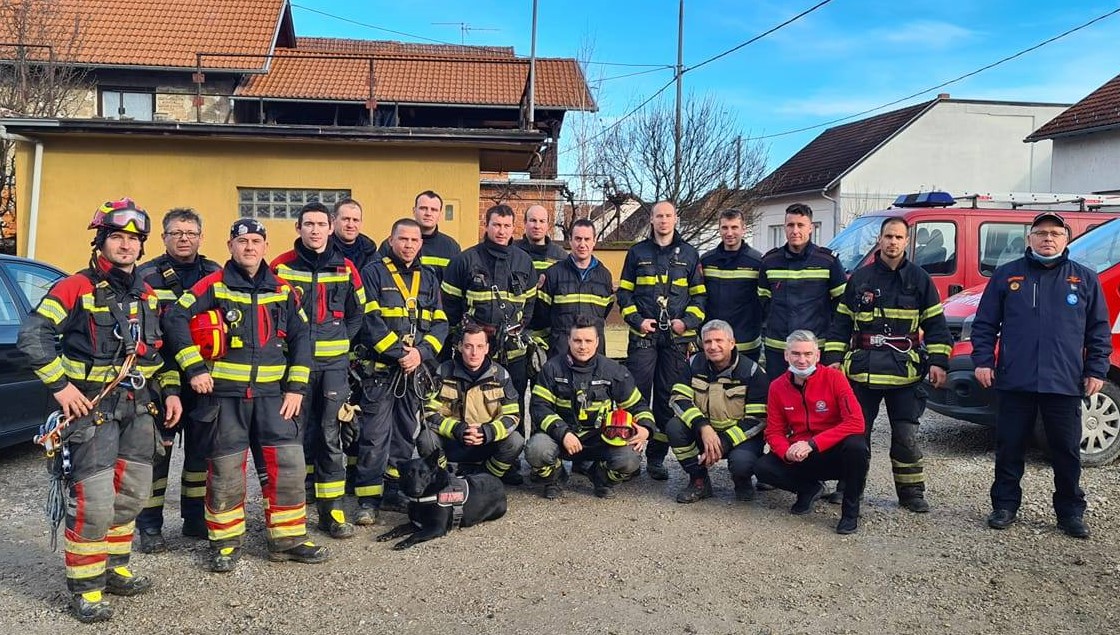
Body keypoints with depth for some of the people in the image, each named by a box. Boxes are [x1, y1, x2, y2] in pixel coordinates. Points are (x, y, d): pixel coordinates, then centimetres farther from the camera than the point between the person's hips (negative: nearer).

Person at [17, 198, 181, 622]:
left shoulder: (147, 295, 12)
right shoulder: (76, 288, -9)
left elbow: (157, 348, 20)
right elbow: (31, 336, -14)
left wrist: (171, 390, 11)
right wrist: (60, 385, -17)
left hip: (138, 407, 7)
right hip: (92, 408, -7)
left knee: (130, 496, 14)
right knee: (92, 503, -9)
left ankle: (114, 570, 30)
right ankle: (84, 589, 4)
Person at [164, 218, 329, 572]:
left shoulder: (282, 290, 9)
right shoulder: (213, 286, -1)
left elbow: (301, 337, 10)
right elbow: (175, 319, -6)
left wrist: (296, 387, 4)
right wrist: (195, 369, -11)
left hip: (272, 393, 3)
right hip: (224, 394, -3)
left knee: (289, 464, 0)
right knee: (225, 471, 3)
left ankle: (288, 539, 14)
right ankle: (225, 543, 20)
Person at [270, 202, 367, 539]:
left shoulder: (345, 268, 6)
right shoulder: (281, 266, 1)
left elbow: (357, 313, 14)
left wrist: (339, 339, 4)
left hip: (334, 362, 1)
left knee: (330, 435, 3)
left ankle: (332, 509, 9)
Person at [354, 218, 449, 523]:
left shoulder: (428, 278, 13)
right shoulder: (374, 273, -1)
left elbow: (440, 324, 7)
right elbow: (371, 321, -11)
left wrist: (421, 352, -9)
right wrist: (399, 354, -17)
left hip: (416, 370, 5)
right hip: (380, 368, -5)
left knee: (405, 434, 11)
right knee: (374, 435, -4)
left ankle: (394, 492, 22)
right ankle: (369, 498, 3)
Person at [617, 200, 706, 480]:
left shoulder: (689, 254, 10)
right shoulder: (637, 252, 9)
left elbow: (700, 295, 10)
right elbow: (624, 292, 9)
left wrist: (688, 321, -6)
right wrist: (637, 320, -6)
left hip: (677, 337, 1)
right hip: (643, 335, -1)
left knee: (668, 398, 5)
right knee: (637, 394, -3)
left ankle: (656, 457, 13)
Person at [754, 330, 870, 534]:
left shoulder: (834, 378, -15)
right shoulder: (777, 387, -3)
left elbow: (855, 422, -23)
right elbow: (774, 432, 1)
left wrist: (812, 444, -29)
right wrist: (788, 453, -23)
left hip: (834, 453, -3)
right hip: (800, 459, 3)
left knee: (856, 446, -36)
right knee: (763, 468, -21)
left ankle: (851, 510, -11)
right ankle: (810, 489, 9)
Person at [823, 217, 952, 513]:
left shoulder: (920, 279, 5)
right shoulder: (860, 278, 7)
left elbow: (935, 324, 6)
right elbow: (842, 322, 9)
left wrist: (938, 362, -3)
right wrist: (833, 357, 1)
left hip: (905, 371, -1)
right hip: (862, 368, 1)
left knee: (906, 434, 3)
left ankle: (911, 491, 16)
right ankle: (849, 487, 19)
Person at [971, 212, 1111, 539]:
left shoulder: (1085, 278, 8)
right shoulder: (1006, 275, 6)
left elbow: (1099, 330, 9)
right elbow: (984, 324, 6)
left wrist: (1097, 371, 3)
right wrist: (982, 360, -2)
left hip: (1065, 384, 0)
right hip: (1015, 382, 0)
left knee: (1067, 451, 7)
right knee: (1009, 448, 7)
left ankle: (1070, 512, 21)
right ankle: (1005, 505, 19)